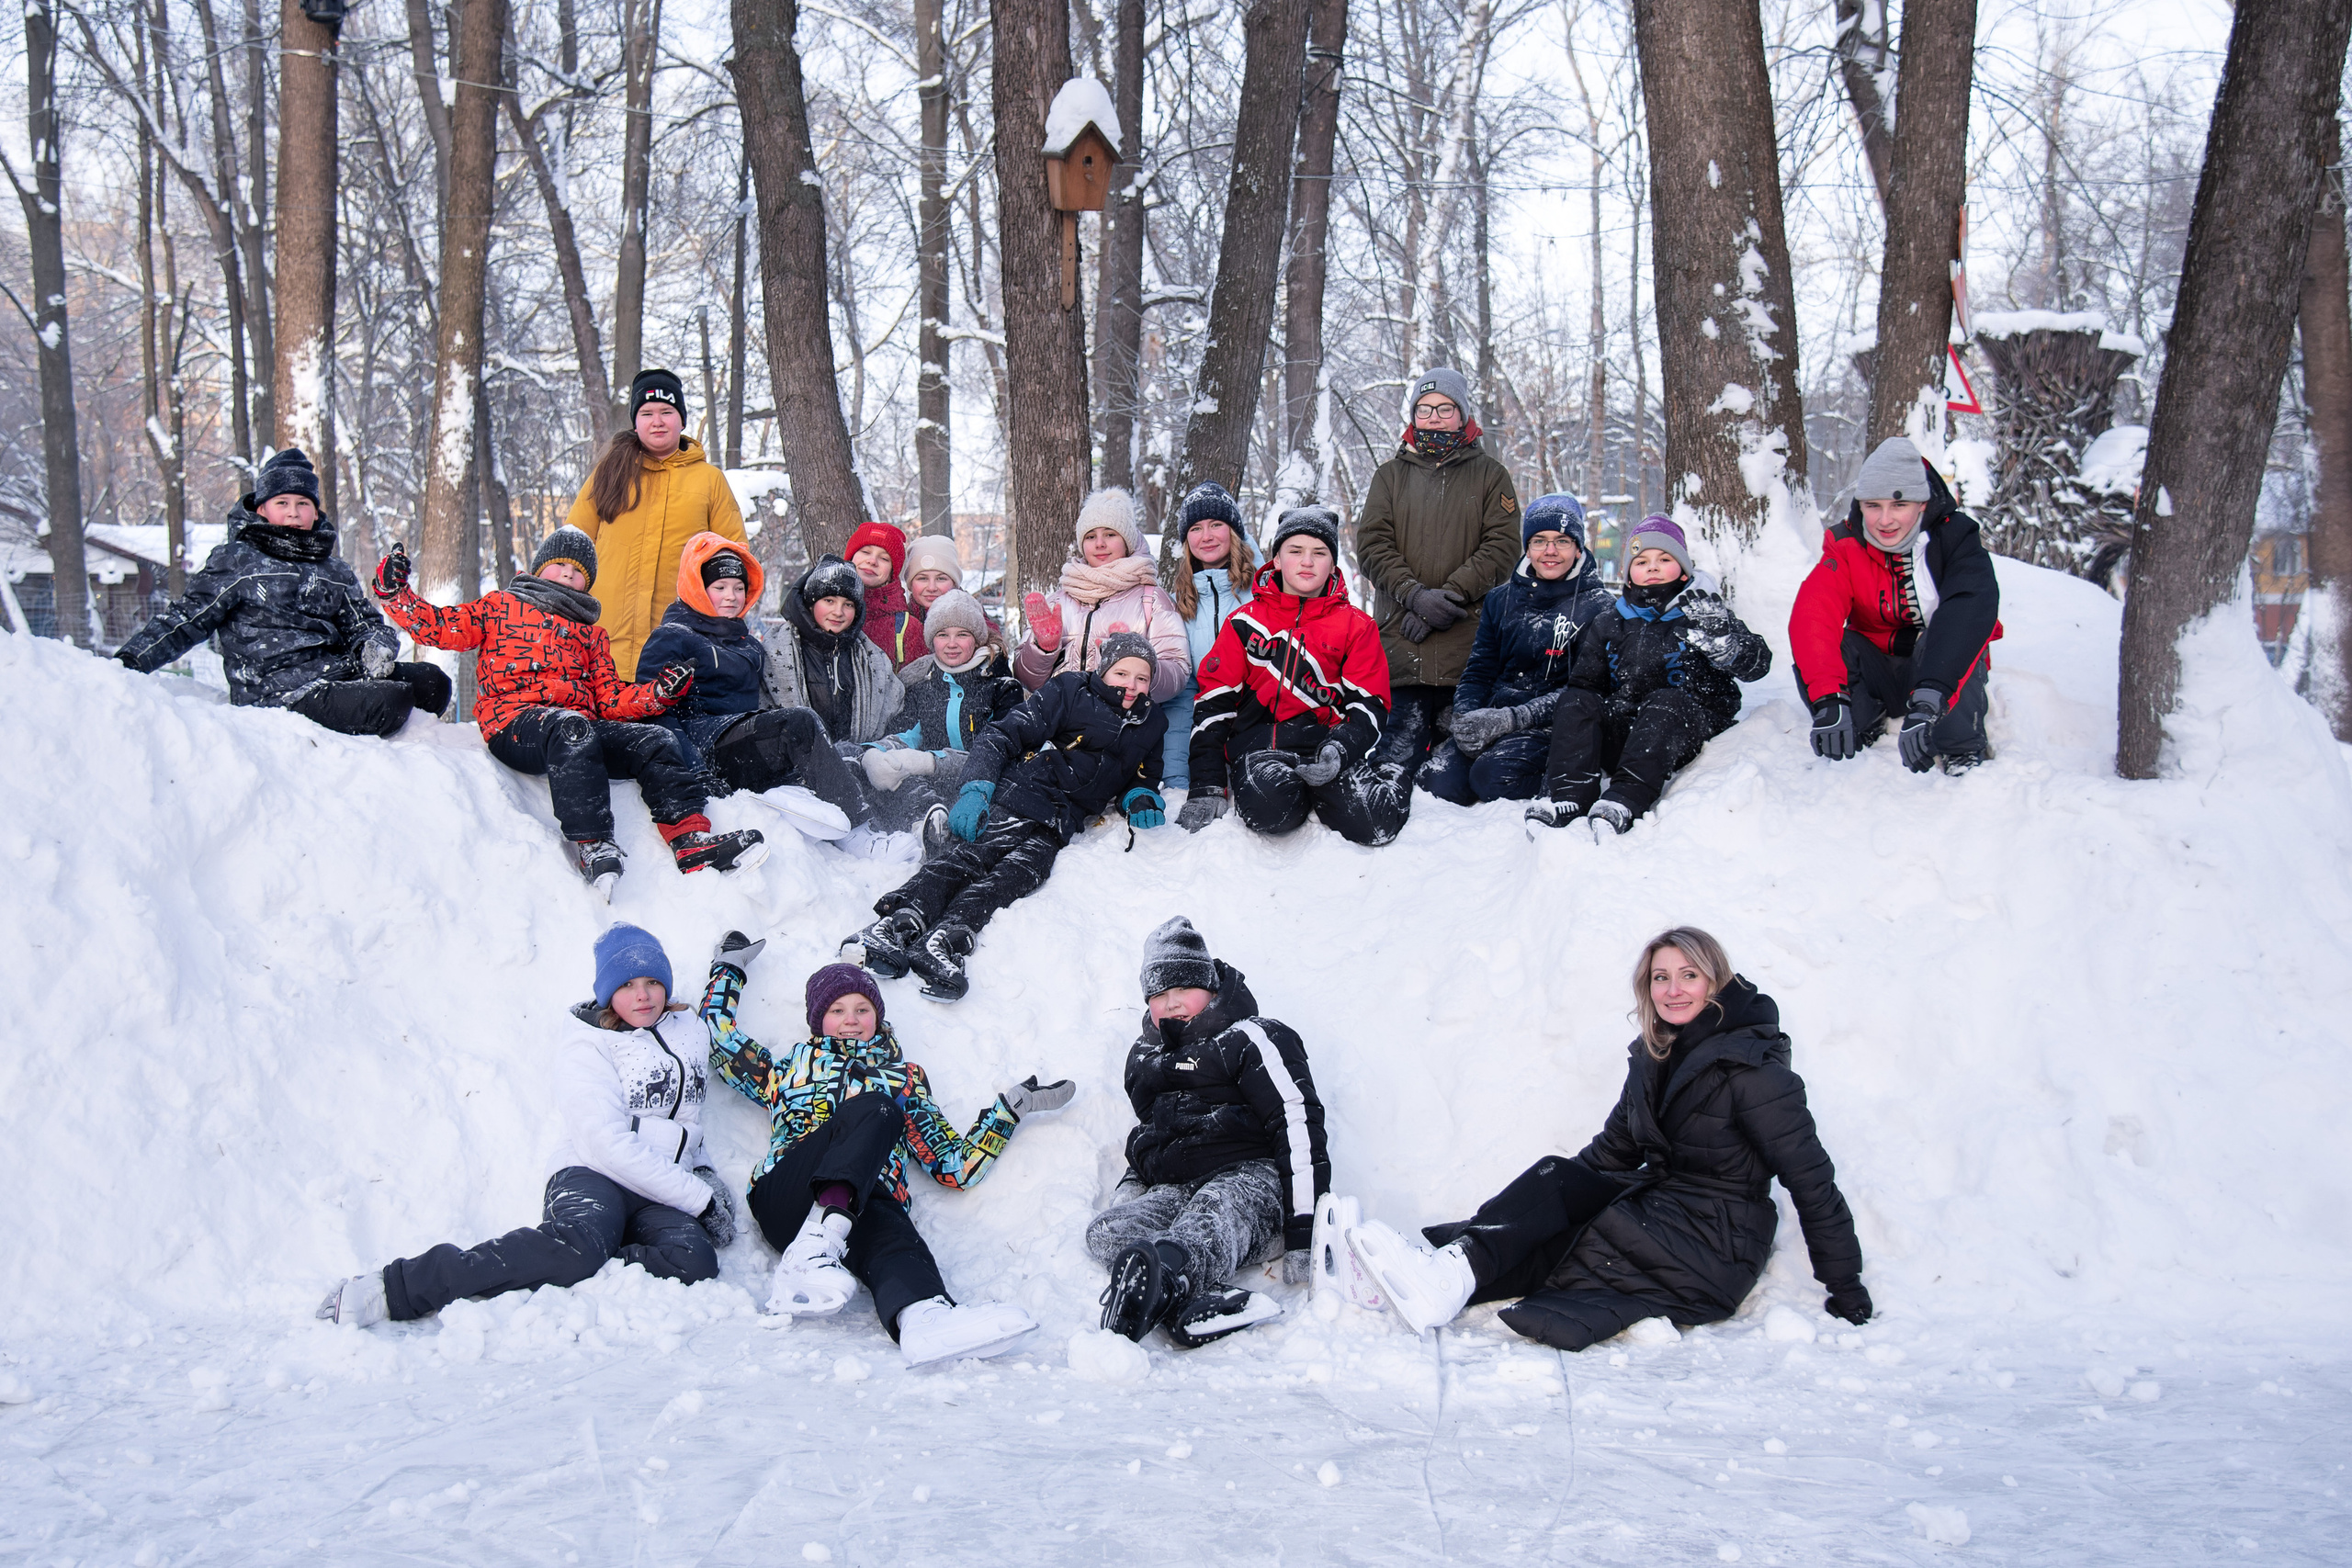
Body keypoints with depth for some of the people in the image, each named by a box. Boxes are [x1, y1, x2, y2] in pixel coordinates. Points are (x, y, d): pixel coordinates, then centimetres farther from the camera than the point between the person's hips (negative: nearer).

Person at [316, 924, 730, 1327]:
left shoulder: (685, 1034, 17)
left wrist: (703, 1173, 9)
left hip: (659, 1204, 5)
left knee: (696, 1263, -33)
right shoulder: (584, 1049, 1)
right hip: (593, 1179, -5)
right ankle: (398, 1287, -37)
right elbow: (608, 1145, -11)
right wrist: (699, 1198, -13)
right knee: (580, 1245, -42)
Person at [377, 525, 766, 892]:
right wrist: (395, 592, -2)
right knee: (571, 727, -38)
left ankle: (691, 837, -33)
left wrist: (659, 692, 8)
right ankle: (592, 847, -50)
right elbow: (439, 627, 12)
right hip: (515, 724, -5)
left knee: (656, 741, -17)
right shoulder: (500, 607, 23)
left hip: (583, 724, 5)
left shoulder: (591, 634, 33)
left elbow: (611, 701, 24)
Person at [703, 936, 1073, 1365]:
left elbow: (957, 1166, 26)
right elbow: (716, 1036, 32)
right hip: (786, 1198, -1)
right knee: (874, 1109, -29)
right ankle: (812, 1247, -55)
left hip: (869, 1206, 1)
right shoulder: (790, 1067, 33)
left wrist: (1011, 1107, 19)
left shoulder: (905, 1079, 33)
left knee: (892, 1233, -37)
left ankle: (923, 1316, -74)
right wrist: (729, 967, 43)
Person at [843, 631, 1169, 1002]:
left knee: (1019, 872, -28)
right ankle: (899, 922, -52)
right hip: (1015, 798, -3)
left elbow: (1144, 776, 36)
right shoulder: (1069, 692, 4)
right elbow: (1002, 736, -1)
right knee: (974, 853, -31)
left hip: (1056, 827, 3)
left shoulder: (1152, 725, 20)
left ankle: (943, 944, -51)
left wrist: (1142, 798, 10)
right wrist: (976, 788, -17)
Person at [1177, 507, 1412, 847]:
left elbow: (1369, 706, 6)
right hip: (1258, 743, -1)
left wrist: (1341, 749, -18)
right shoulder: (1246, 621, 12)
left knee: (1373, 821, -28)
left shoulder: (1357, 626, 12)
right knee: (1271, 808, -37)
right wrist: (1206, 787, -2)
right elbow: (1214, 701, 8)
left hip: (1322, 739, 1)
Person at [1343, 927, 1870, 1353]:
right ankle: (1448, 1264, -32)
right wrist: (1562, 1190, 5)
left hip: (1717, 1250, -7)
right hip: (1657, 1205, 7)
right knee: (1558, 1176, -16)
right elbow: (1617, 1146, 18)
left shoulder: (1752, 1069, -15)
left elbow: (1811, 1177, -14)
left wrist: (1845, 1284, -13)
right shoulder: (1653, 1056, 9)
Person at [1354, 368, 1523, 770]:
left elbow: (1503, 545, 1)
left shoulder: (1490, 474, 12)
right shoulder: (1391, 475, 15)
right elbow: (1372, 544, 4)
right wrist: (1415, 595, -13)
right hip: (1401, 645, 0)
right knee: (1398, 763, -8)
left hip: (1469, 644, 0)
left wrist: (1452, 594, -13)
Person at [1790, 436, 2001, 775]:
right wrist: (1830, 700, -49)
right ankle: (1858, 736, -3)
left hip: (1939, 670, -2)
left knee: (1946, 638, -35)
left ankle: (1964, 749, -14)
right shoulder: (1846, 546, -14)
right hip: (1878, 674, 2)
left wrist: (1929, 698, -54)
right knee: (1816, 644, -27)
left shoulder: (1954, 537, -19)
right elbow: (1812, 616, -31)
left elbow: (1969, 615, -38)